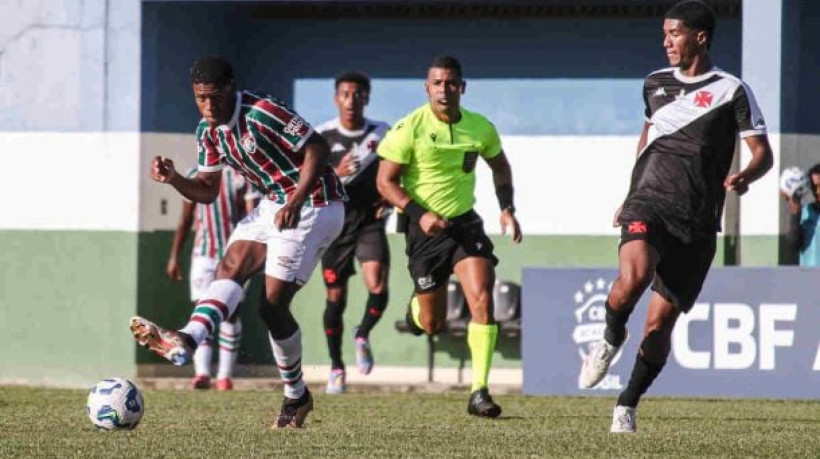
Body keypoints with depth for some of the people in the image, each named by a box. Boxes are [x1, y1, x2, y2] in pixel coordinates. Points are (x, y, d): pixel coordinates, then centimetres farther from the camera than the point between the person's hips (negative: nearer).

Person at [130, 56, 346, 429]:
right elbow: (207, 190, 9)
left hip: (312, 207, -8)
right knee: (230, 266, -15)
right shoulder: (208, 131, 4)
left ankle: (296, 396, 7)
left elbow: (317, 148, -22)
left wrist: (296, 202, -29)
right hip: (273, 205, 8)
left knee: (272, 305, -9)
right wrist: (173, 179, -12)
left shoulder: (263, 113, -22)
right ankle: (187, 342, -32)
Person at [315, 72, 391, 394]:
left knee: (378, 287, -19)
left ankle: (363, 336, 11)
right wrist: (336, 174, -24)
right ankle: (336, 367, 21)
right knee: (336, 298, 4)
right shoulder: (322, 136, -5)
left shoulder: (382, 134, 0)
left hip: (370, 221, 0)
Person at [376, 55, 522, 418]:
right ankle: (415, 309, 46)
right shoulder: (409, 129, -13)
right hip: (426, 228, -2)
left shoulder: (480, 128, -1)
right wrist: (419, 213, -24)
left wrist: (507, 208, 4)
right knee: (433, 325, 5)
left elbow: (499, 166, 18)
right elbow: (386, 181, -11)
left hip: (465, 222, 2)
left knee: (482, 300, -19)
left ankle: (479, 393, -15)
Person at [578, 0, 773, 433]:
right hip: (650, 200, 1)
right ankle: (611, 339, -2)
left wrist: (744, 176, -24)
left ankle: (627, 405, 15)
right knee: (633, 276, -31)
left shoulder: (731, 91, 1)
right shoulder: (655, 84, 14)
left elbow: (763, 152, -2)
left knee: (660, 322, -1)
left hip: (696, 221, -1)